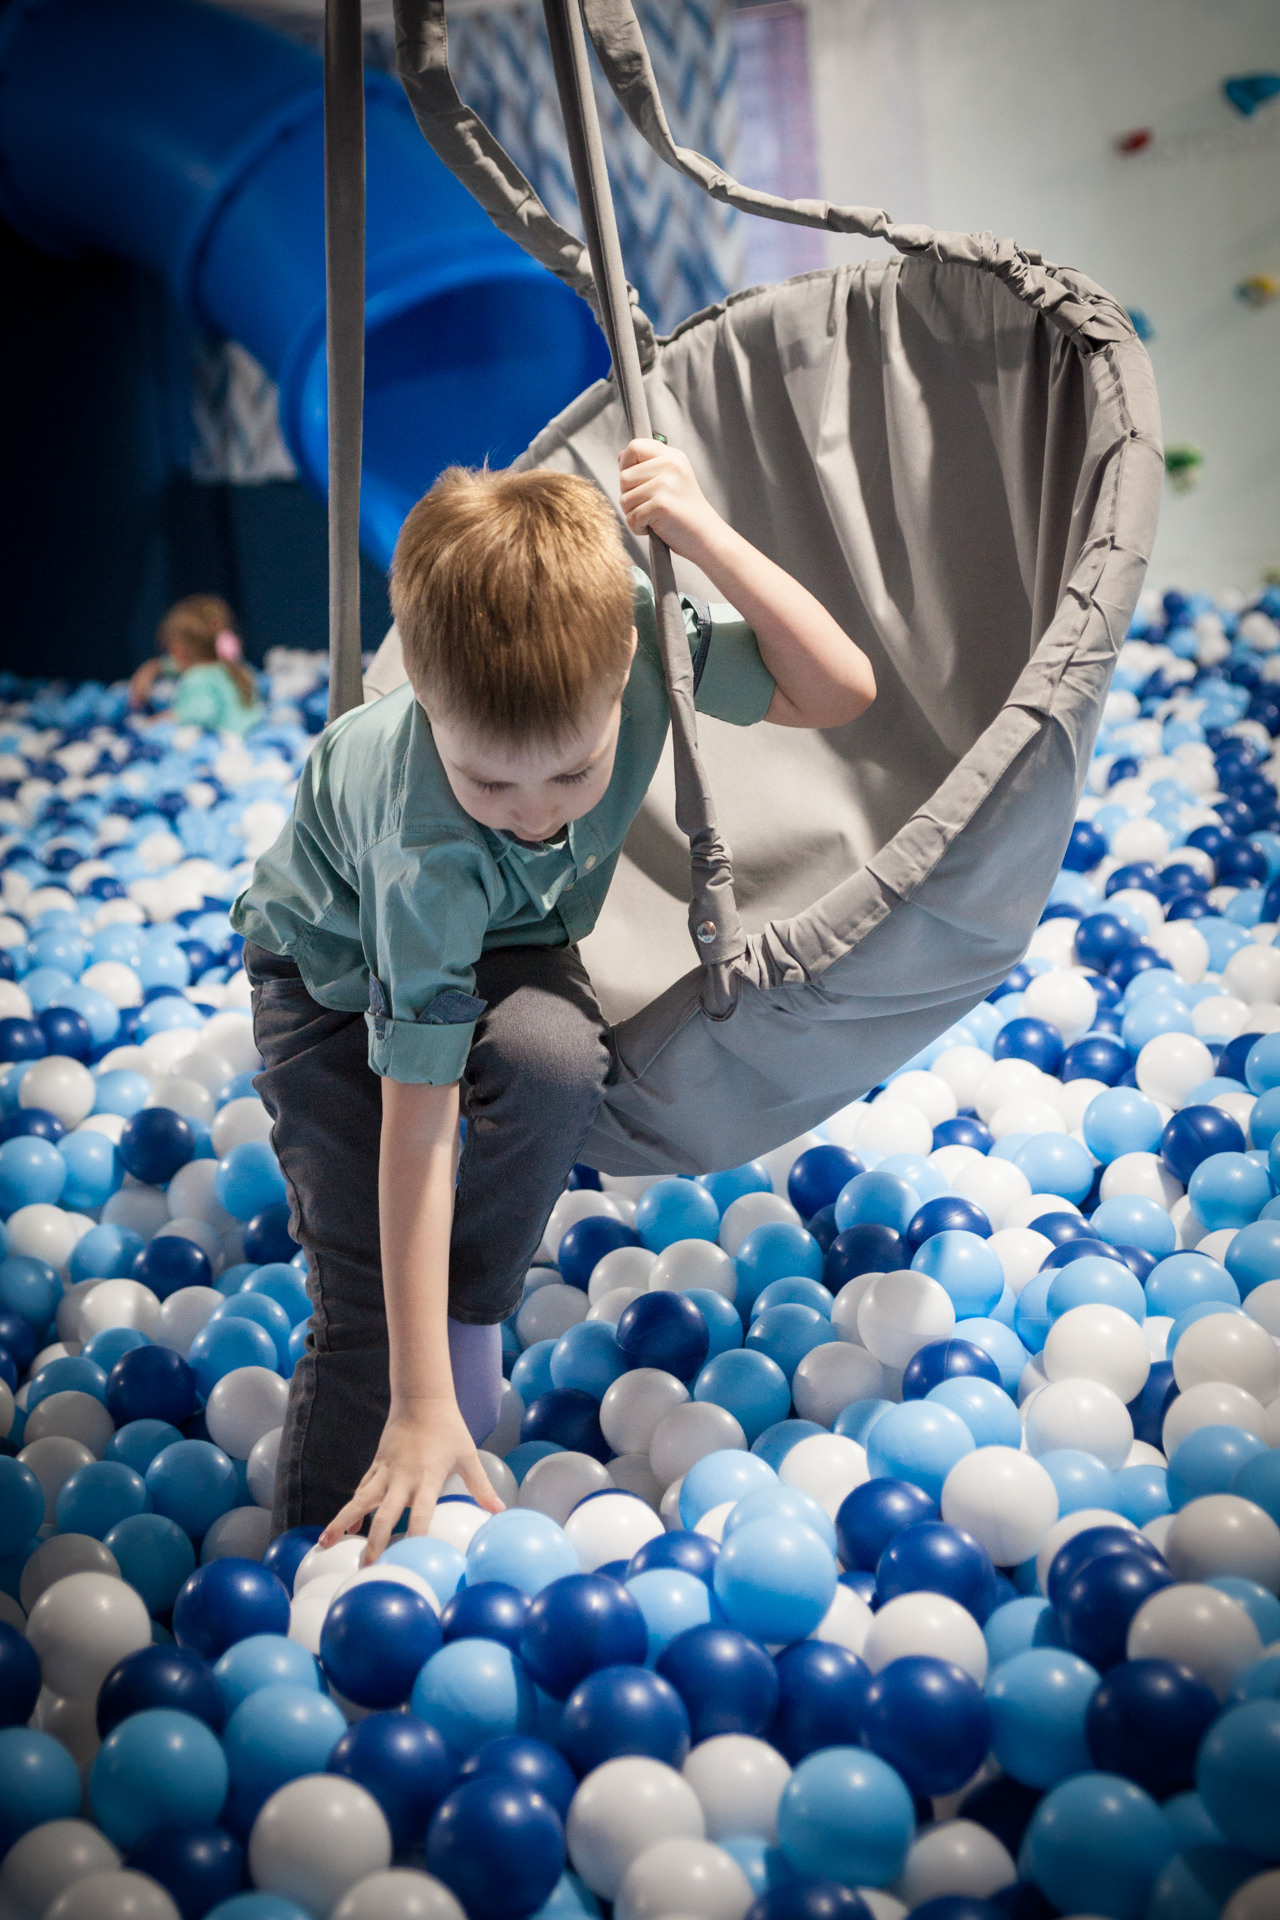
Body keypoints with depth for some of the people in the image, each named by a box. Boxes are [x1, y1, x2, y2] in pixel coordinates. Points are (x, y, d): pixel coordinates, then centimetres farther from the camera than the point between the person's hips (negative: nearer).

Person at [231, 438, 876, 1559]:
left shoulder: (628, 630, -31)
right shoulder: (428, 854, -41)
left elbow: (842, 690, -21)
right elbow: (416, 1127, -39)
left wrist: (703, 534, -38)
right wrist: (420, 1404, -38)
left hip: (508, 938, 3)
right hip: (333, 960, -3)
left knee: (552, 1053, -34)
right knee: (364, 1298, -17)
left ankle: (472, 1317, -9)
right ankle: (327, 1559, 3)